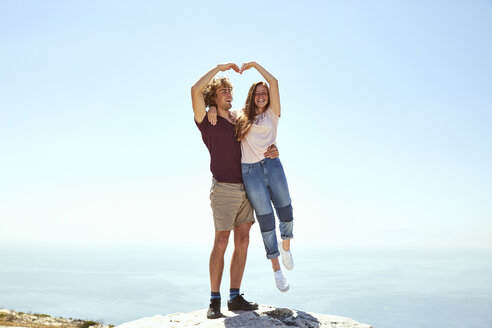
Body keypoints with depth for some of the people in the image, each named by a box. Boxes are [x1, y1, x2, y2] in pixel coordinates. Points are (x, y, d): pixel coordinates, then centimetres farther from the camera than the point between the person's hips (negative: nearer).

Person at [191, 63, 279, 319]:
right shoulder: (208, 122, -1)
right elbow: (195, 90, -17)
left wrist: (273, 151, -5)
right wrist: (219, 67, -9)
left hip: (245, 188, 6)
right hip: (224, 189, -6)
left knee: (242, 242, 3)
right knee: (221, 243, -6)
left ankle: (235, 298, 9)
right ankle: (214, 300, 2)